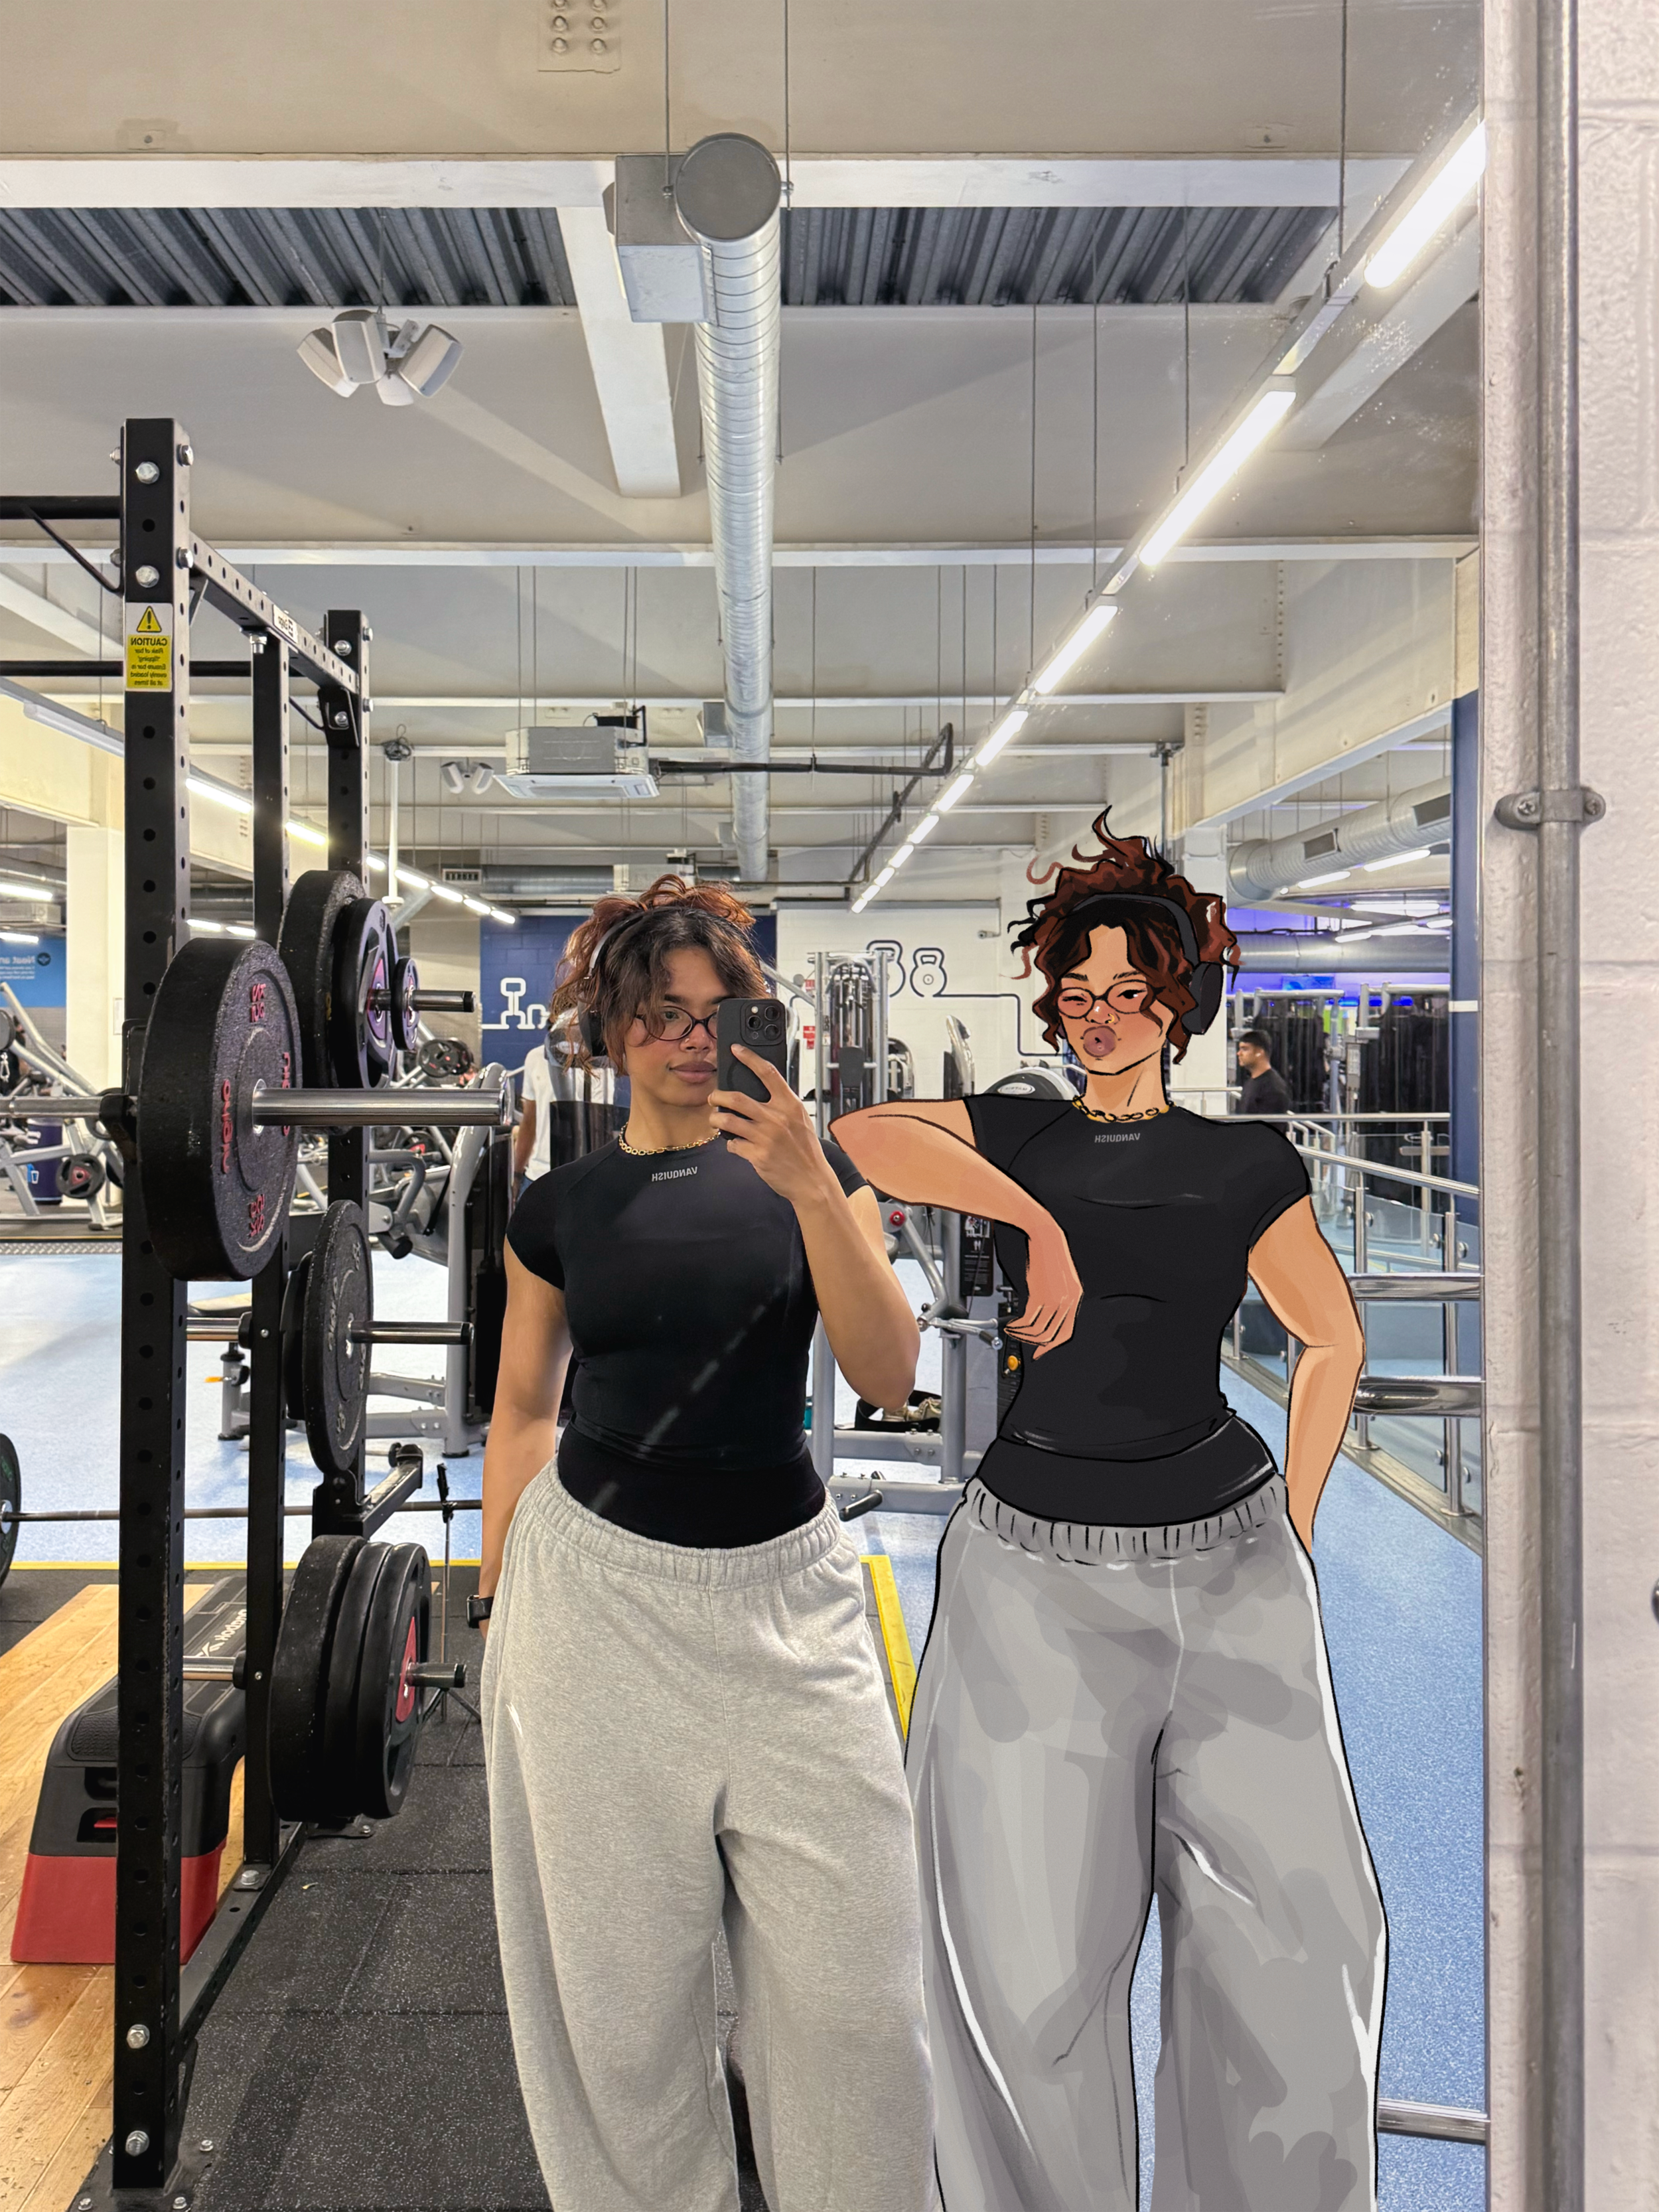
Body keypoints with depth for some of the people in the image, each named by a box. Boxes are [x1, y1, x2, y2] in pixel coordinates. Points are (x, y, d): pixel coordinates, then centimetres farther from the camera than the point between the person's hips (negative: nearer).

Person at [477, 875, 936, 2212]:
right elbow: (525, 1409, 10)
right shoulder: (560, 1205, 3)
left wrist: (810, 1189, -21)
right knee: (620, 1965, 11)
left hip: (785, 1590, 0)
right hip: (597, 1590, 1)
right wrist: (497, 1600, 10)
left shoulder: (811, 1170, 0)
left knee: (850, 1973, 4)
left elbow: (890, 1376, -10)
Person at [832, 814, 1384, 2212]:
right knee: (1030, 1962, 1)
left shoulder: (1246, 1167, 4)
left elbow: (1334, 1339, 13)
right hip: (1039, 1567, 0)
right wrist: (1039, 1221, -20)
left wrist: (1292, 1534, 8)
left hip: (1229, 1567, 1)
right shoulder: (1014, 1136, 4)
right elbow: (864, 1135, -14)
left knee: (1290, 1939, 3)